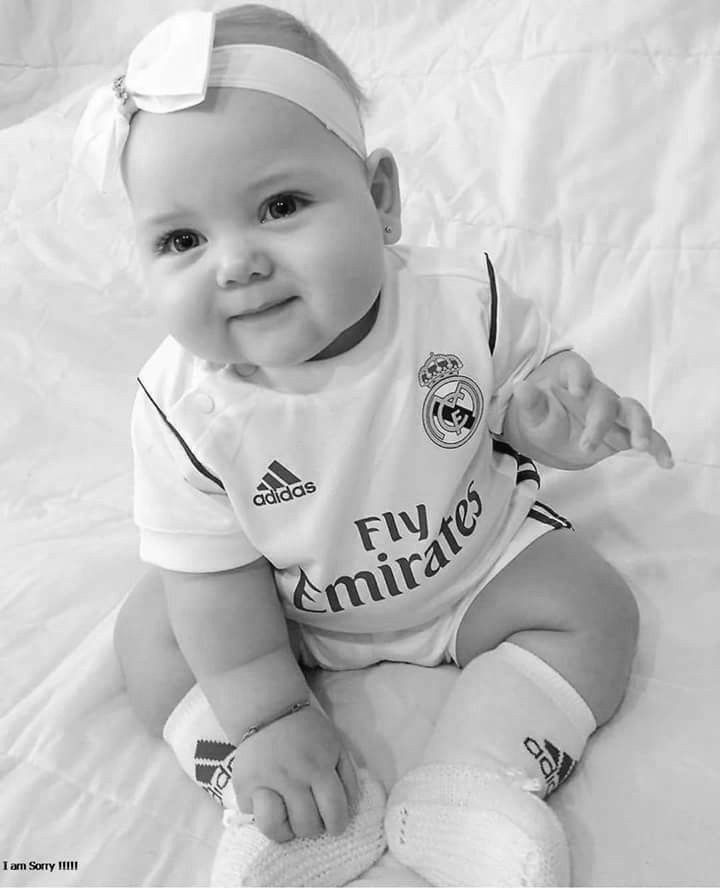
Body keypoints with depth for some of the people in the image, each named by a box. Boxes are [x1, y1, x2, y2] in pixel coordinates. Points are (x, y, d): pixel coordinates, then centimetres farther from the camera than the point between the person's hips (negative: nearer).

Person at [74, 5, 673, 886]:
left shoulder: (465, 301, -26)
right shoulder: (185, 409, -27)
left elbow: (533, 369, -7)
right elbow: (213, 577, -19)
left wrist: (559, 419, -31)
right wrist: (267, 716, -20)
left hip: (476, 557, 1)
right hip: (289, 605, 1)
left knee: (593, 610, -11)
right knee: (149, 633, -7)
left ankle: (467, 791, -7)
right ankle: (291, 808, -6)